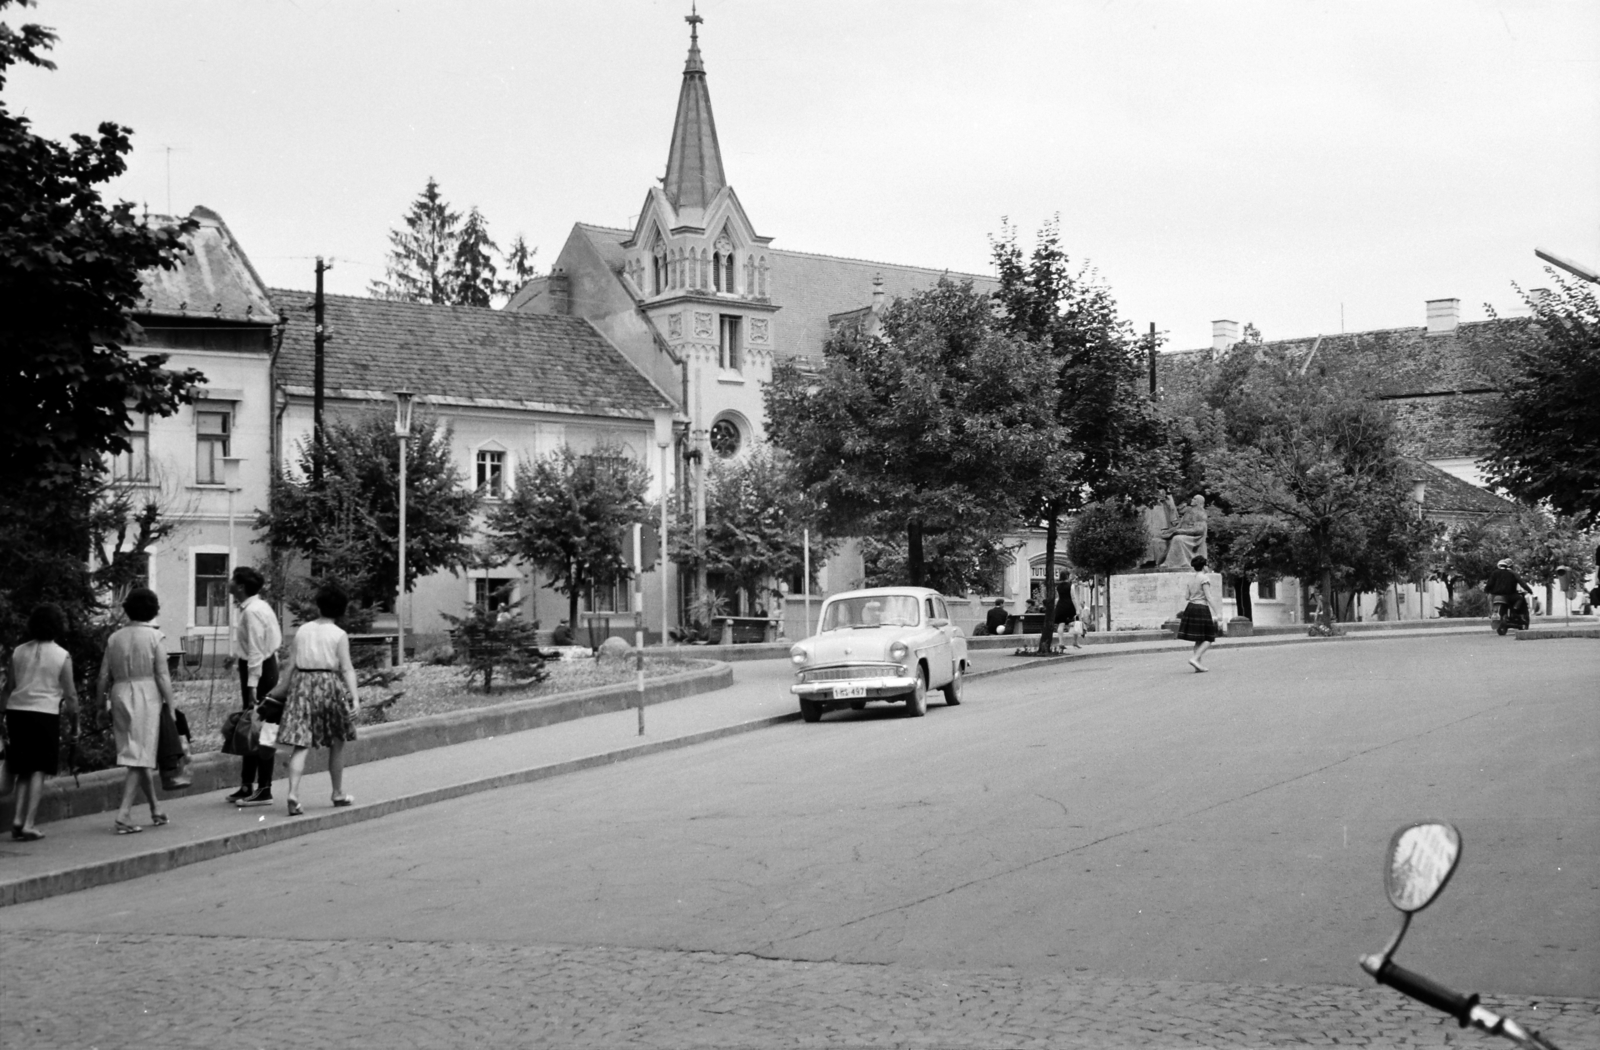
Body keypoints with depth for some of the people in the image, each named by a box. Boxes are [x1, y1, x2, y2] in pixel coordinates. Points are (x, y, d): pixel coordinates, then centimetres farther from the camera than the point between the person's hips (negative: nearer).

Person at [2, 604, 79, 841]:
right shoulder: (62, 656, -3)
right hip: (45, 713, -4)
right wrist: (74, 723, 9)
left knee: (23, 769, 16)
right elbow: (70, 694, -1)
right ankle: (28, 824, -4)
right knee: (38, 770, 2)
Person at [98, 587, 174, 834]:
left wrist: (102, 704, 16)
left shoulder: (114, 638, 7)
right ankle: (124, 815, -13)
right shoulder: (154, 637, -5)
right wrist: (171, 706, -3)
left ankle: (156, 809, 26)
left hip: (120, 696, 5)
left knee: (139, 757, 15)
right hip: (147, 697, -5)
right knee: (140, 757, -4)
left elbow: (104, 678, 7)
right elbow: (162, 677, -8)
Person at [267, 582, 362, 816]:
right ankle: (338, 794, 25)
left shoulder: (302, 631, 7)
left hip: (302, 685, 3)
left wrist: (282, 689, 19)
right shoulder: (339, 635, -3)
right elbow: (347, 669, -9)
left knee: (300, 744, -3)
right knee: (337, 744, 15)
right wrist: (355, 698, -12)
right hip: (329, 685, -2)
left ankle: (293, 793, -20)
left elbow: (292, 665, 9)